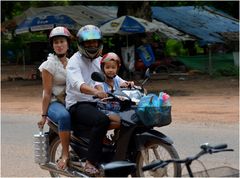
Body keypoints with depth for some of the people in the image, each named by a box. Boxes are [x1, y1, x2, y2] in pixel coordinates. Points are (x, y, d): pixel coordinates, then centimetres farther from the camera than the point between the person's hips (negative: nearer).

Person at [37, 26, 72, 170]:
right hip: (55, 102, -6)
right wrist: (44, 115, -10)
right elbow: (47, 92, -6)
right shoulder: (50, 64, -3)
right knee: (64, 116, -40)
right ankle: (65, 155, -31)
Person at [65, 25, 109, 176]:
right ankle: (91, 163, -32)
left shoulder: (99, 60, 19)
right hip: (78, 105, -8)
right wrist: (95, 92, -46)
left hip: (97, 103, 8)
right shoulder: (75, 61, -7)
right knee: (102, 120, -35)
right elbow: (78, 84, -26)